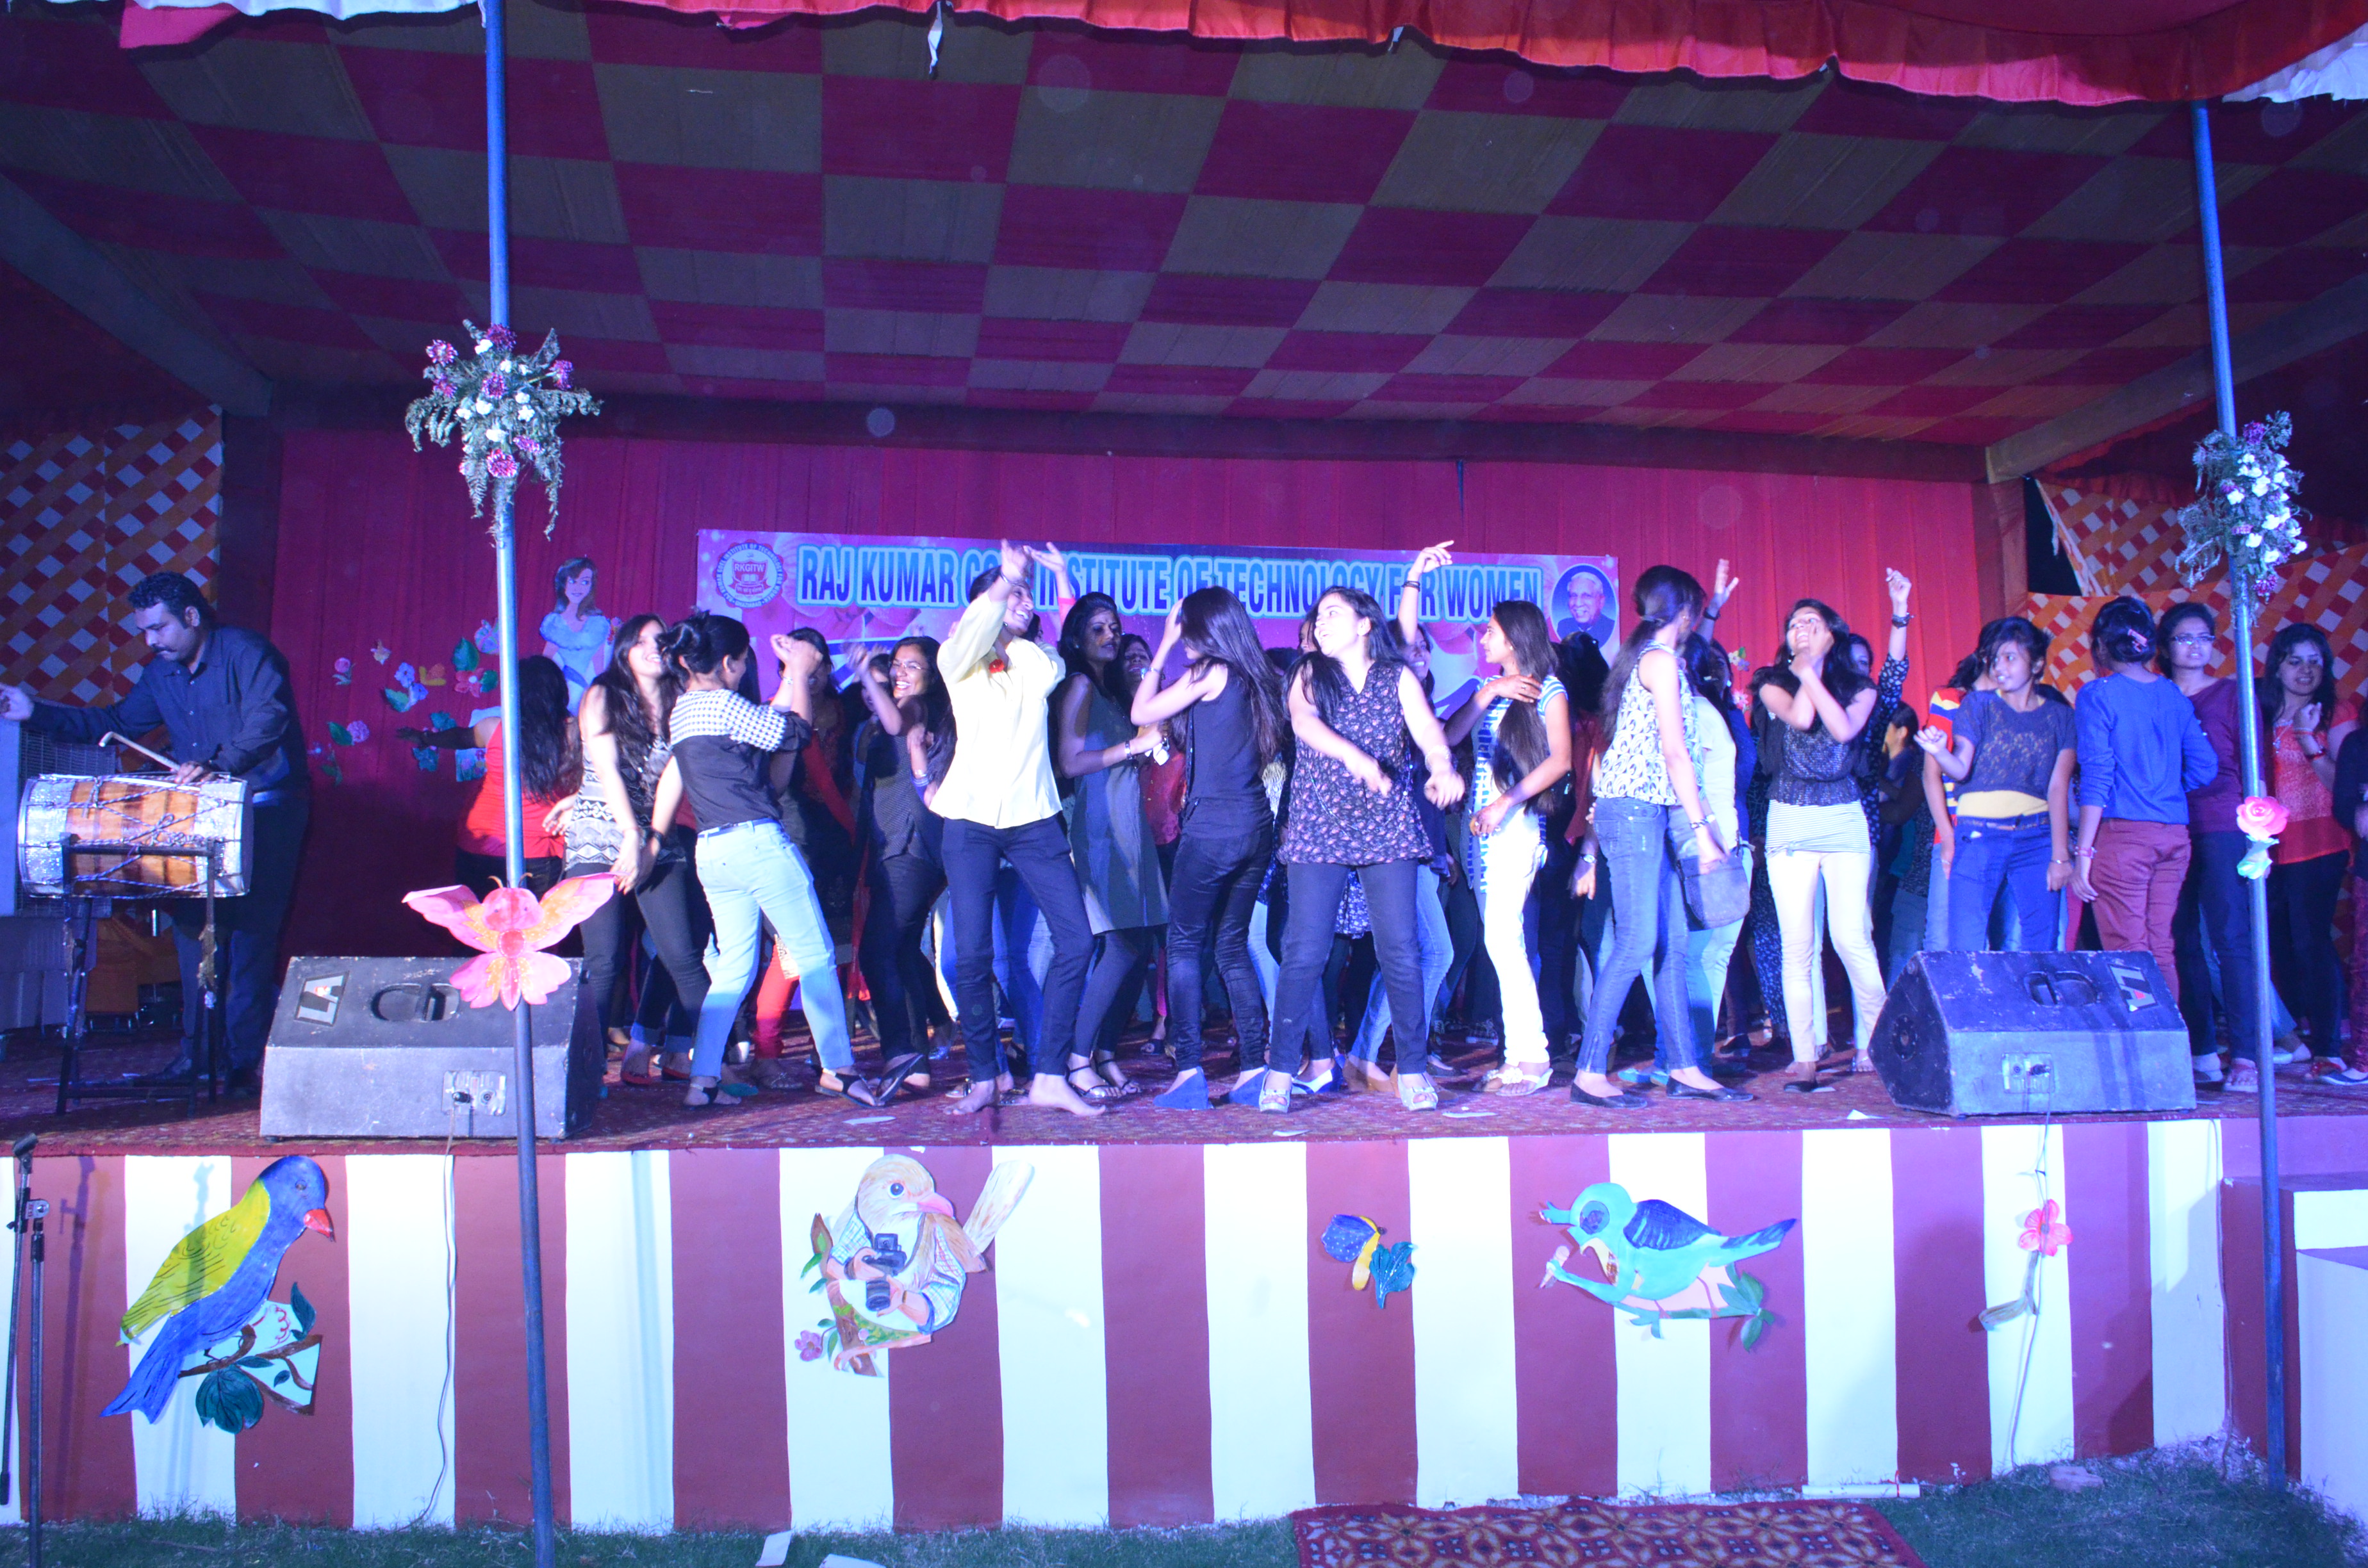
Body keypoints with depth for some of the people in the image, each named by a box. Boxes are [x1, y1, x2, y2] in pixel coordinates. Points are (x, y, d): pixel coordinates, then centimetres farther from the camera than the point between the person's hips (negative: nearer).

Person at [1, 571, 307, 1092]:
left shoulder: (246, 652, -12)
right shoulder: (162, 673, 13)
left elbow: (267, 719, -26)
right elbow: (119, 722, 21)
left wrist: (218, 765, -38)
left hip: (267, 808, -8)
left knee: (252, 931, -9)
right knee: (193, 925, 5)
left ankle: (248, 1058, -6)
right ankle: (195, 1048, 12)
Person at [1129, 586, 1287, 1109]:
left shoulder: (1209, 674, -7)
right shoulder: (1257, 679, 13)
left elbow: (1142, 712, 1)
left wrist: (1164, 646, 11)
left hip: (1213, 826, -7)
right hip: (1257, 826, 7)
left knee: (1184, 945, 0)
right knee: (1232, 946, 13)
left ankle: (1190, 1072, -7)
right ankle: (1256, 1069, 11)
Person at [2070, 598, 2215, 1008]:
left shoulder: (2099, 694, -5)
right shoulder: (2175, 695, 11)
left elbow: (2096, 777, -11)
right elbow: (2205, 767, 11)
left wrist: (2083, 853, -10)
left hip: (2123, 835, -6)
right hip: (2173, 835, 6)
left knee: (2128, 953, -2)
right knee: (2161, 951, 11)